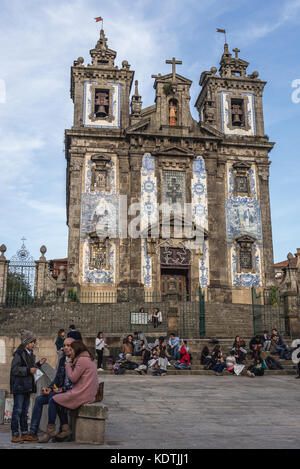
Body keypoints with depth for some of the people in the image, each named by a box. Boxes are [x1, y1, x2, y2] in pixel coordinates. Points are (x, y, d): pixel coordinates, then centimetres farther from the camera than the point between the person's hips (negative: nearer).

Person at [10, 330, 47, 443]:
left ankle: (24, 433, 21)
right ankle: (15, 435, 4)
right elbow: (14, 369, -19)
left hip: (27, 386, 8)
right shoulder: (19, 354, -13)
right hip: (19, 386, -8)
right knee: (17, 410, -3)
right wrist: (28, 370, -22)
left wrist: (38, 364, 10)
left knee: (25, 410, 14)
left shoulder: (30, 354, 13)